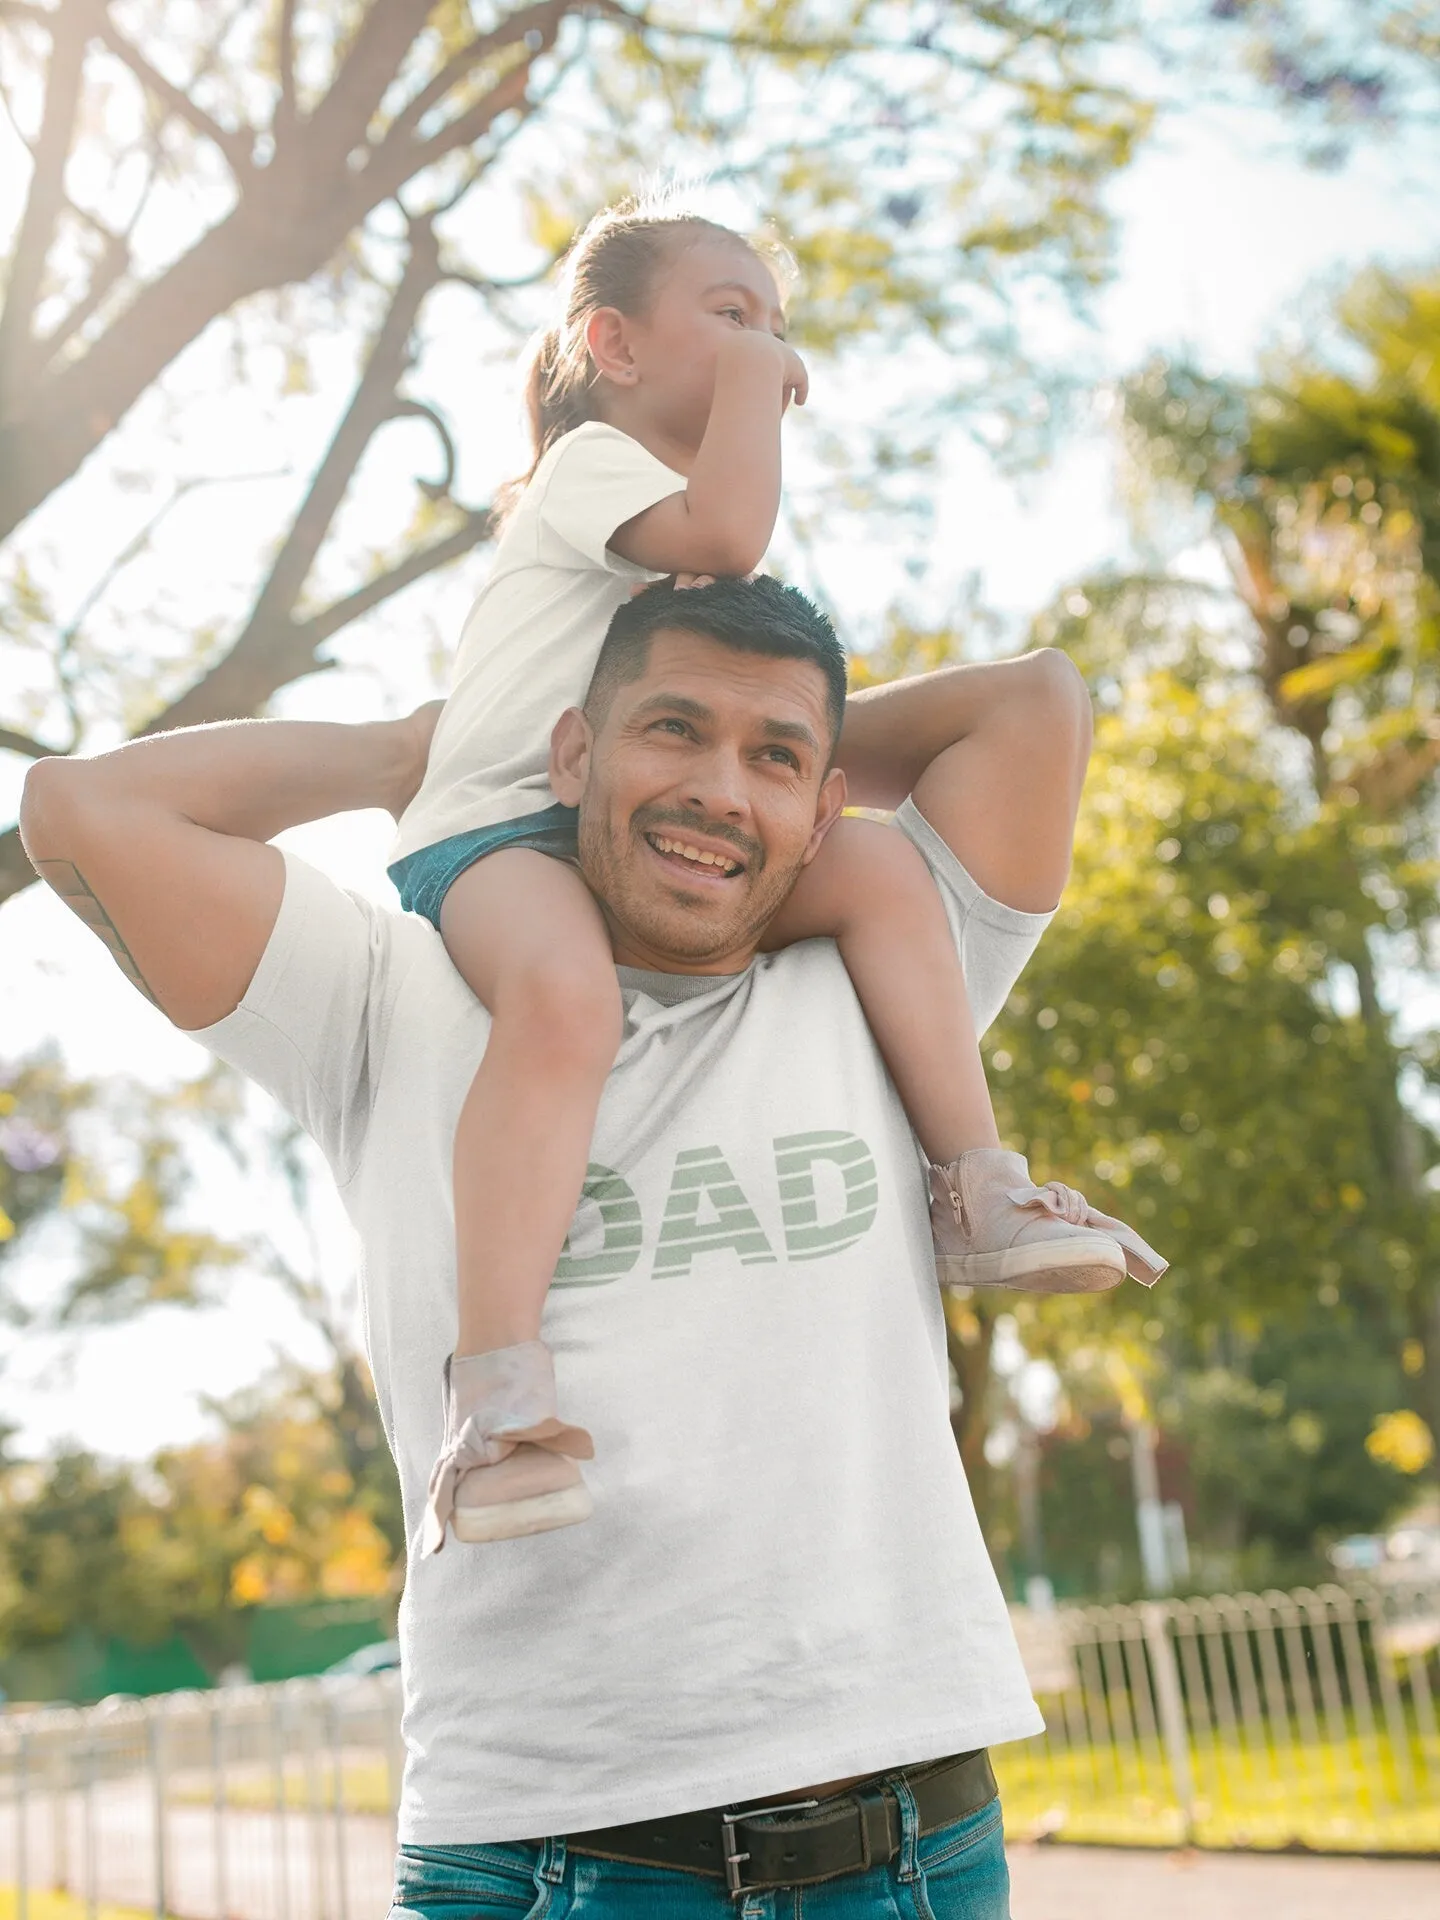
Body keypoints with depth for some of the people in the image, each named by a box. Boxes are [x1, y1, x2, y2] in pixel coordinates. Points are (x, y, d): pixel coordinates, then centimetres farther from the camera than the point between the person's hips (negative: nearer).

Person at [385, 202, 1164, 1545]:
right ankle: (495, 1394, -43)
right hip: (491, 828, -7)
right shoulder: (593, 461, -1)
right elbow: (724, 535, -23)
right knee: (565, 992, -40)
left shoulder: (705, 511, 26)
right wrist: (751, 374, -9)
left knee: (876, 863, -15)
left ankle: (977, 1193, -13)